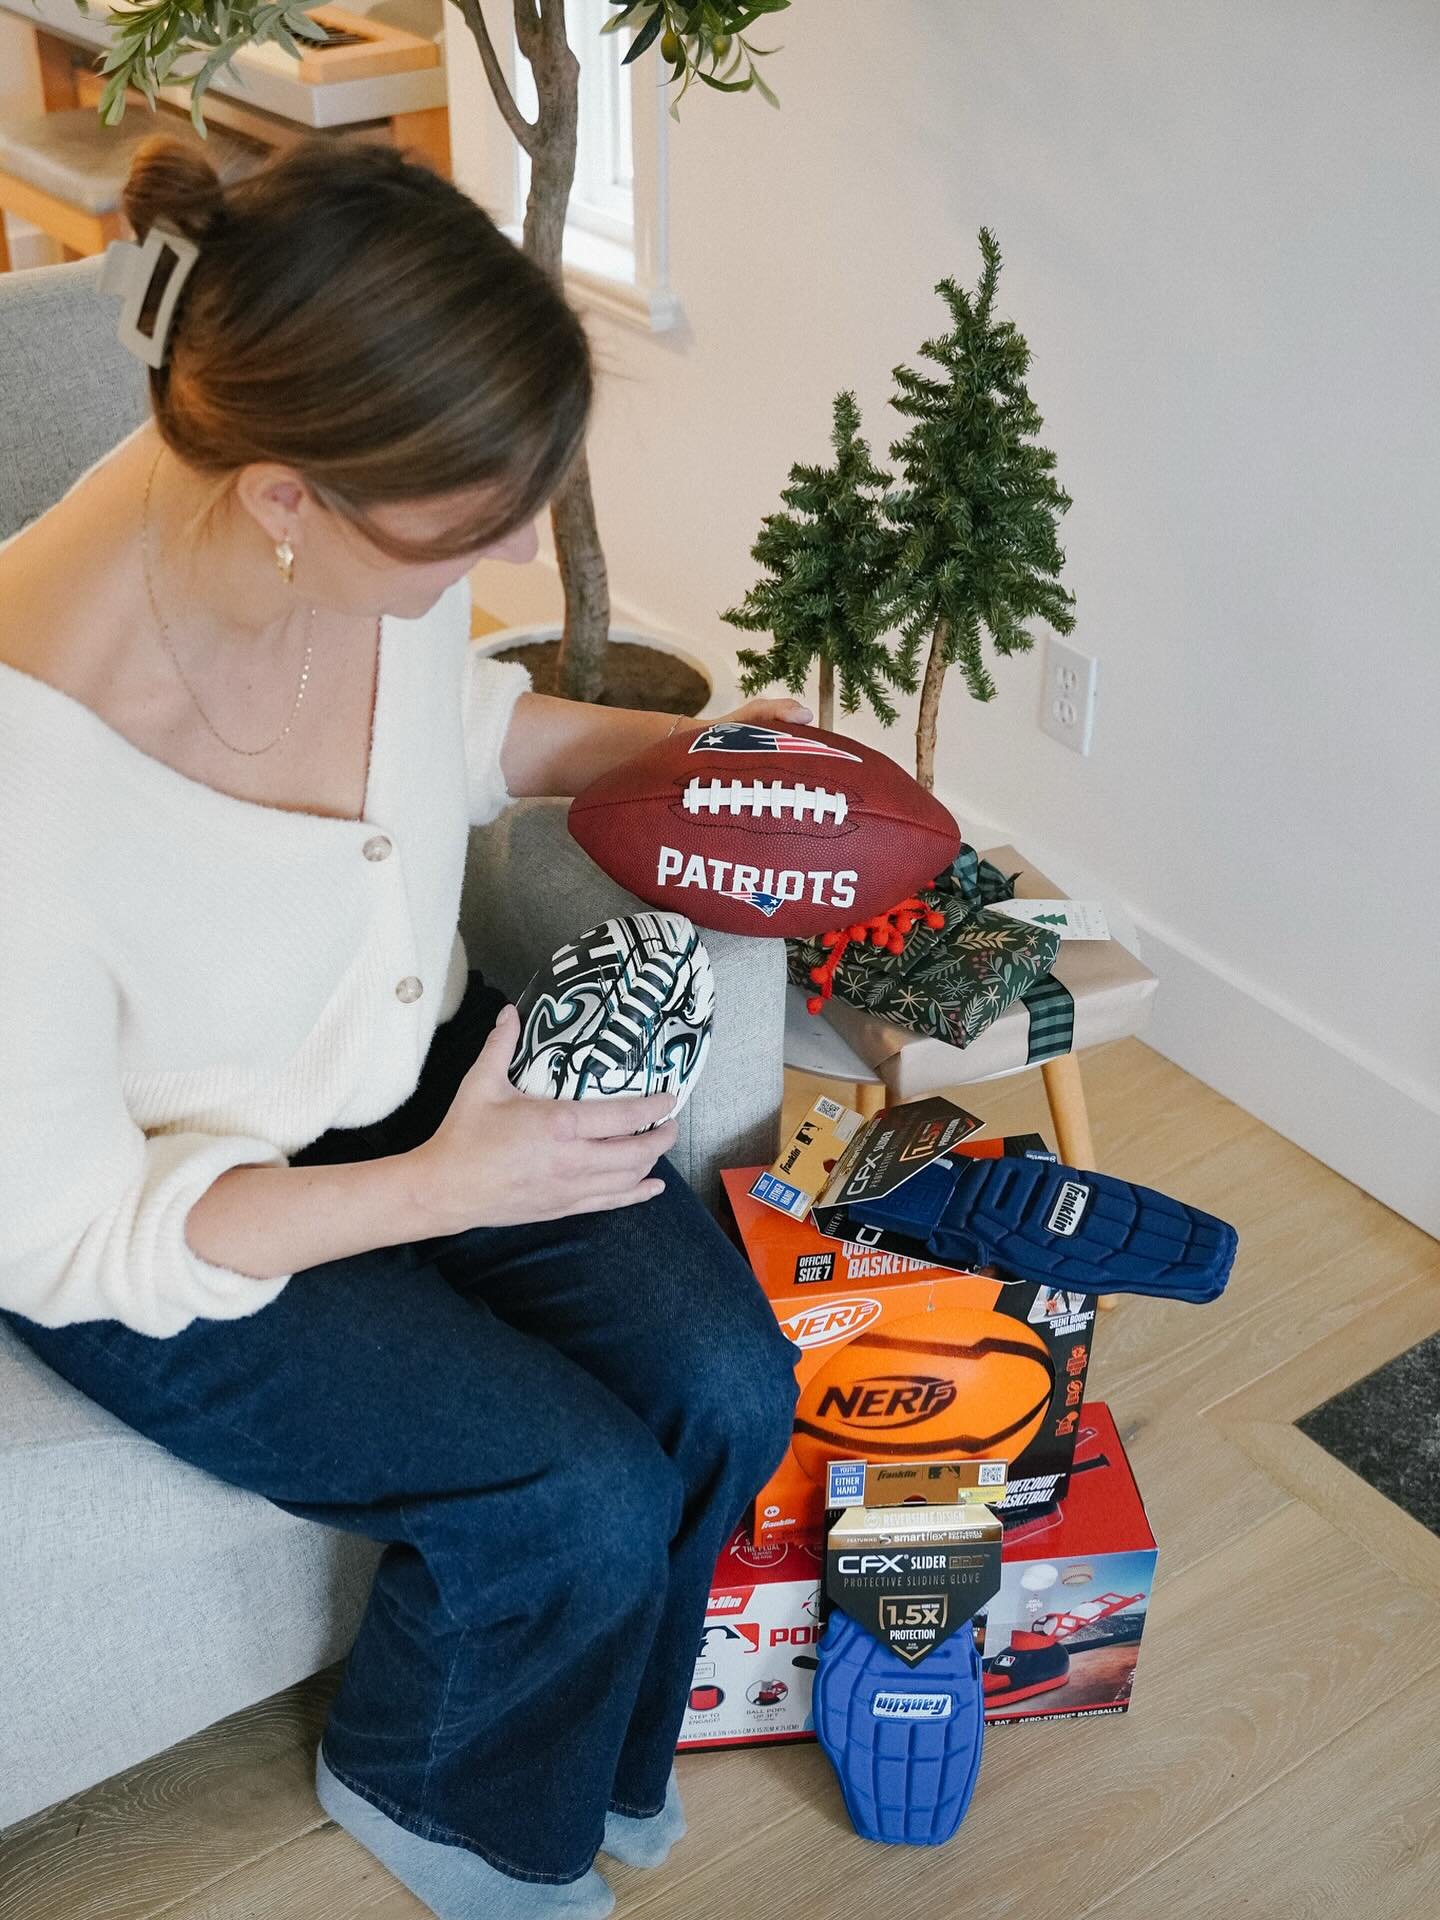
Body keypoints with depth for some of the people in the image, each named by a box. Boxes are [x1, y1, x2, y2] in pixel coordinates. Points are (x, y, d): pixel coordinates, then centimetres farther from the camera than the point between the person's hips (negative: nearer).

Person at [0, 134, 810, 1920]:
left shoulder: (377, 525, -19)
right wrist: (439, 1187, -25)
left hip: (418, 1057, 6)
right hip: (150, 1230, -5)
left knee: (729, 1389, -5)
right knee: (581, 1499, -13)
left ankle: (592, 1741, 28)